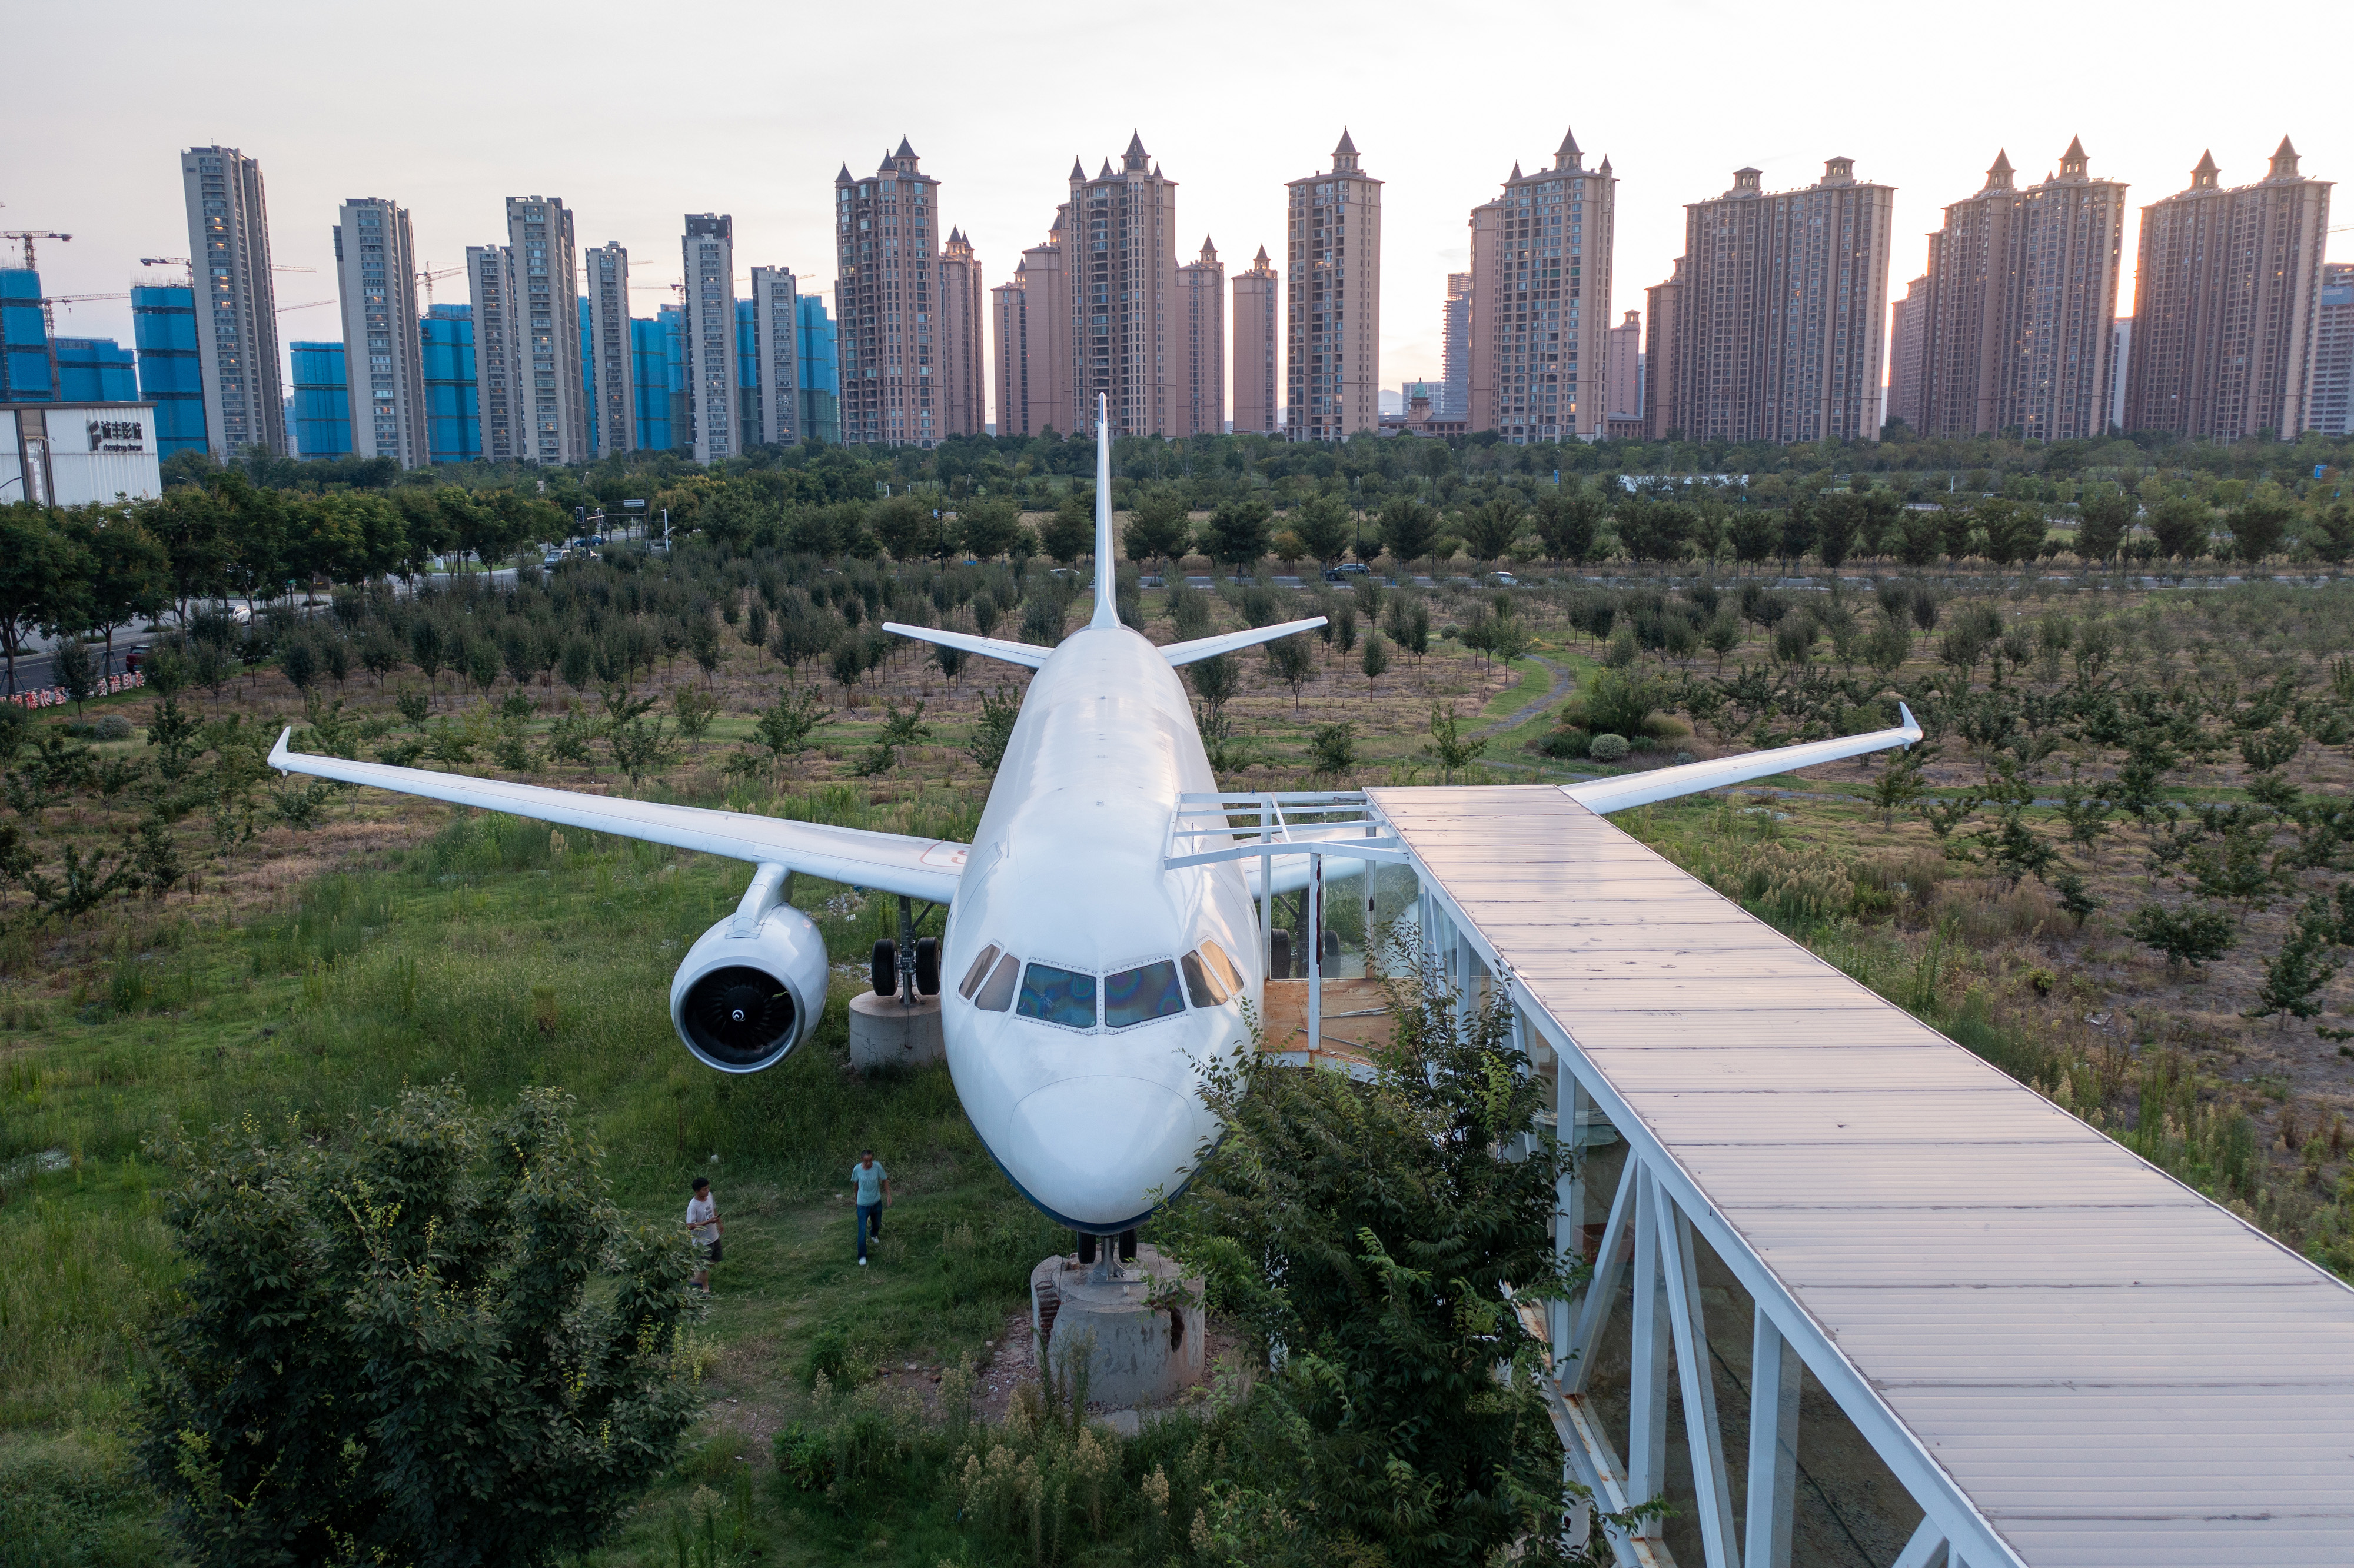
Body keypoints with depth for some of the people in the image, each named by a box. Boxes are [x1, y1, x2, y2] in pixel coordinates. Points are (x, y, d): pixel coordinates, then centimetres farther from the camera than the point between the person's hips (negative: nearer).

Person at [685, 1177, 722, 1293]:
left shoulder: (710, 1196, -7)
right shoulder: (693, 1206, -29)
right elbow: (690, 1226, -27)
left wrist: (719, 1223, 21)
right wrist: (708, 1222, -33)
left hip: (714, 1236, 8)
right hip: (703, 1241, -8)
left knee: (713, 1261, 24)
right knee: (704, 1265, 10)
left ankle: (697, 1280, 44)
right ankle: (705, 1289, 31)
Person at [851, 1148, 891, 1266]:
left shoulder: (877, 1167, -20)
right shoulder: (857, 1169, -19)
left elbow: (885, 1180, -5)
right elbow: (855, 1184, 0)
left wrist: (888, 1195, -10)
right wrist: (856, 1197, 13)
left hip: (877, 1203, 2)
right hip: (863, 1204, -2)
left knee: (877, 1223, 26)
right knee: (862, 1230, -4)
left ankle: (874, 1234, 61)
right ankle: (862, 1256, 7)